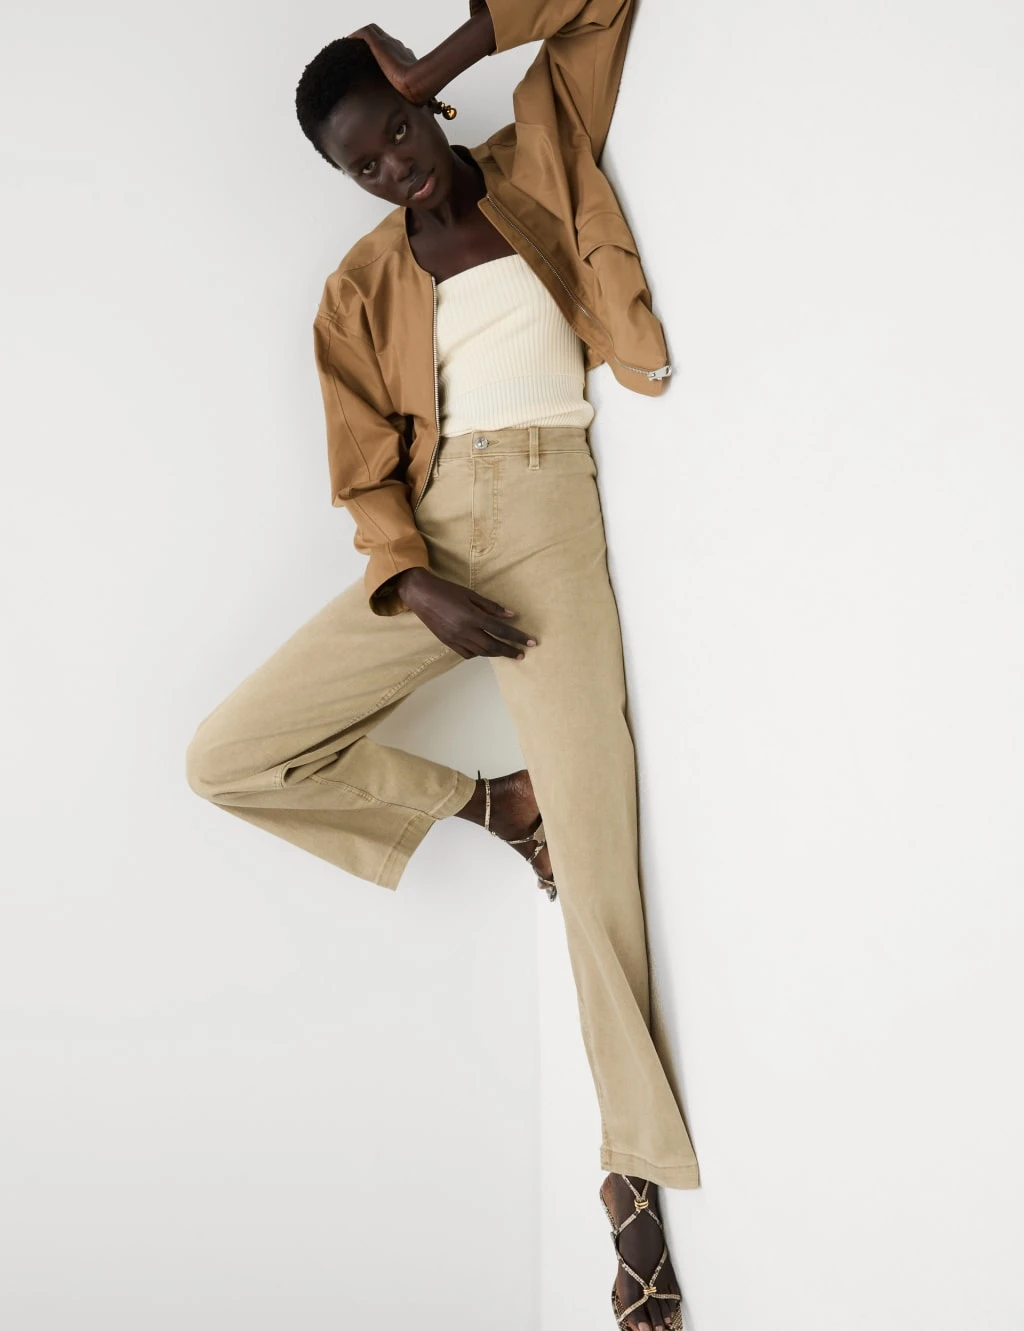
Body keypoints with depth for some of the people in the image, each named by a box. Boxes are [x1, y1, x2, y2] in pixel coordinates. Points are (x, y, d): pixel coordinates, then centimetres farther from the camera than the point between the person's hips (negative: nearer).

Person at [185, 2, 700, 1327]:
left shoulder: (540, 152, 13)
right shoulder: (361, 288, 12)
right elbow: (368, 470, 5)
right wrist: (415, 583, -13)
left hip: (551, 522, -2)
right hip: (431, 535, 3)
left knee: (591, 840, -10)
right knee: (228, 757, -7)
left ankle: (639, 1176, 2)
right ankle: (487, 802, 9)